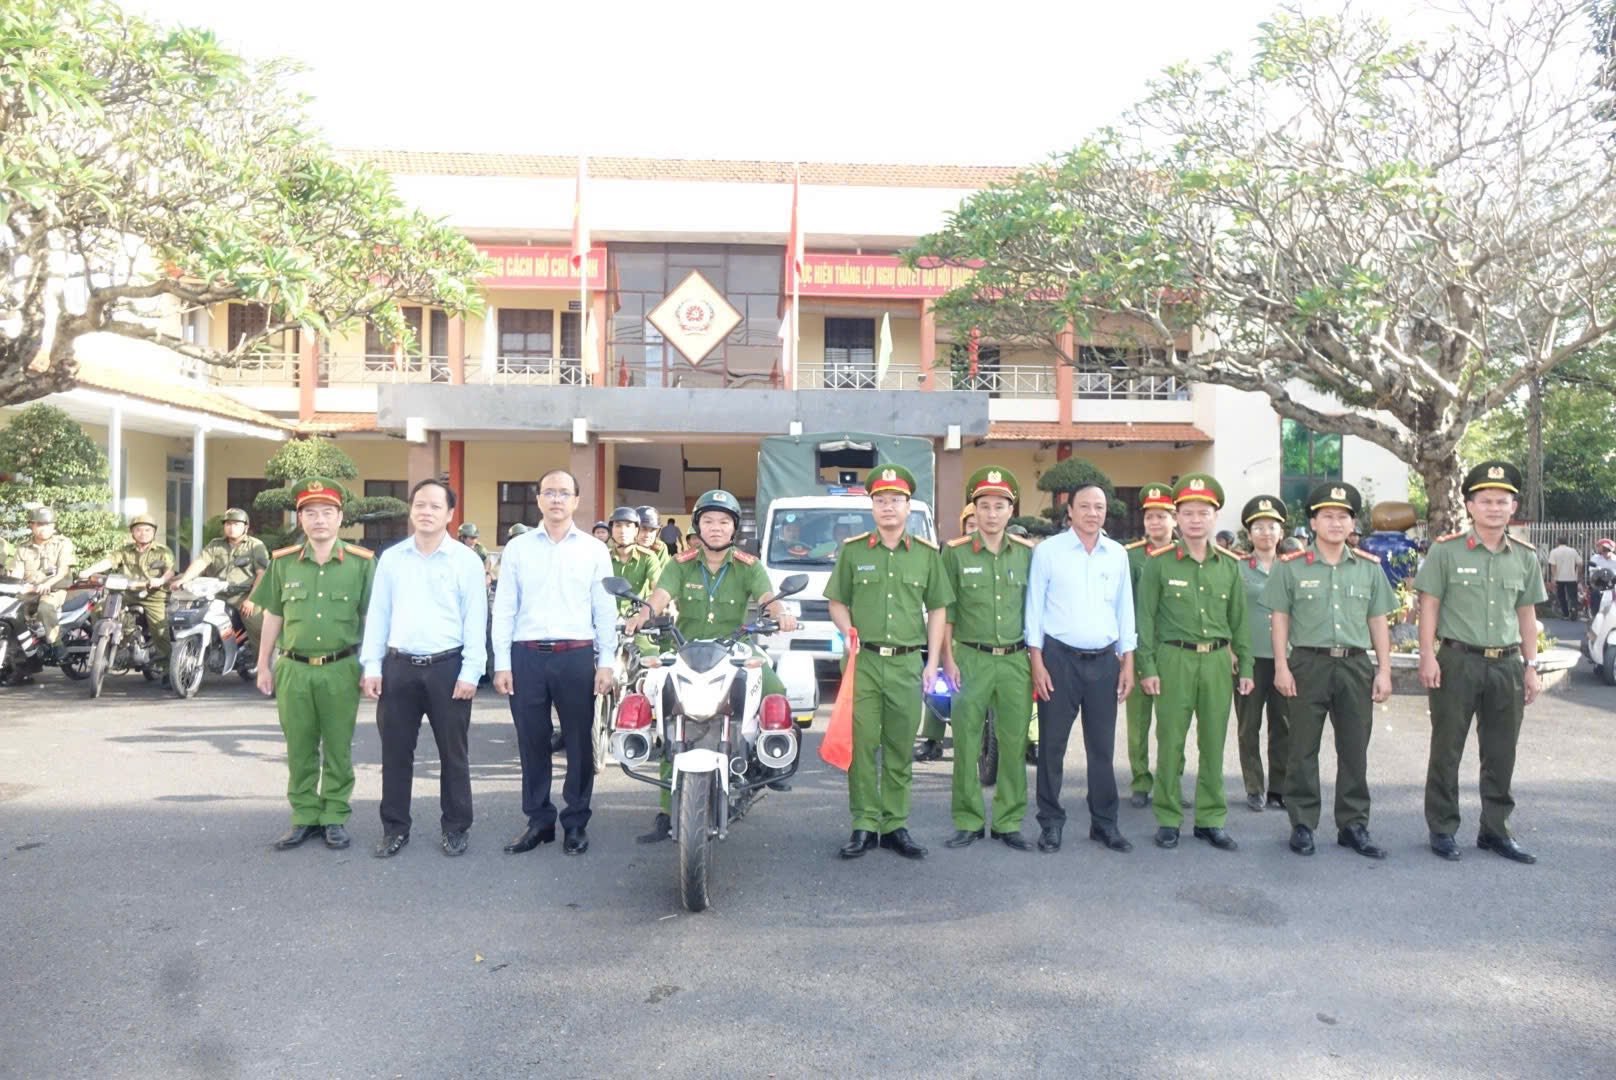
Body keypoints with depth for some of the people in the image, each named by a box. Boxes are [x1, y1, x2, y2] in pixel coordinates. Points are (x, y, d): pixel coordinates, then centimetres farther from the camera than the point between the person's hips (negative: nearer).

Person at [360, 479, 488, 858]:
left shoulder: (466, 560, -1)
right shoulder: (391, 558, 8)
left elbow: (475, 620, -3)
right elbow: (377, 614, 9)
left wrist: (470, 672, -9)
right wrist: (371, 666, 2)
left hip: (447, 667, -2)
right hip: (398, 666, 3)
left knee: (453, 753, 6)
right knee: (395, 752, 9)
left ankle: (455, 827, 18)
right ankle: (395, 827, 21)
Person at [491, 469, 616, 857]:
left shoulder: (594, 550, 6)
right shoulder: (518, 547, 8)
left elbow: (605, 610, 5)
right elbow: (504, 608, 6)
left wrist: (606, 662, -1)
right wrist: (501, 663, 0)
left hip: (577, 656, -1)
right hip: (527, 655, 1)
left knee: (579, 743, 5)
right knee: (532, 742, 7)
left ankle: (576, 822, 18)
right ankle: (538, 820, 20)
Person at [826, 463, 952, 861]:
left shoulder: (927, 553, 8)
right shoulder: (852, 550, 6)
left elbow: (938, 609, 11)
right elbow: (837, 602, 11)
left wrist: (933, 662, 5)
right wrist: (848, 631, -9)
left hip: (907, 663, 1)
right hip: (863, 661, -1)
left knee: (900, 750, 6)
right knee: (861, 746, -2)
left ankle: (895, 825, 16)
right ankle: (864, 825, 8)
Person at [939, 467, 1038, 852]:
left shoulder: (1027, 554, 7)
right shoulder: (956, 553, 1)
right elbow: (944, 611, 2)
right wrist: (948, 659, -3)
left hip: (1015, 661, 2)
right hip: (970, 659, -2)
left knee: (1014, 744, 5)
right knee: (966, 745, 2)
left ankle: (1008, 822, 17)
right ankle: (968, 823, 14)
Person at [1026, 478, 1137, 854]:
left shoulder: (1118, 555, 8)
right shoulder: (1048, 551, -3)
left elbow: (1125, 610, 12)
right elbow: (1034, 608, -3)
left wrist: (1127, 662, 8)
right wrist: (1037, 661, -8)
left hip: (1104, 660, 3)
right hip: (1059, 658, -3)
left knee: (1102, 747, 10)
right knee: (1052, 745, 3)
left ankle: (1104, 822, 21)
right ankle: (1051, 823, 15)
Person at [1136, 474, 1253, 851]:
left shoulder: (1229, 565, 9)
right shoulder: (1159, 563, -2)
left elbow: (1239, 620, 13)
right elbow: (1145, 618, -3)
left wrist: (1245, 667, 10)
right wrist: (1147, 667, -7)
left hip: (1217, 660, 3)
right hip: (1174, 660, -3)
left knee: (1214, 744, 9)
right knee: (1170, 743, 2)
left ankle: (1211, 820, 20)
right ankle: (1167, 819, 13)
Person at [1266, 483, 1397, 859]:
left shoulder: (1369, 568, 9)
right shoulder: (1291, 566, 1)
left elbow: (1378, 622, 11)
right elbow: (1280, 619, 0)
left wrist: (1384, 670, 6)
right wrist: (1281, 667, -7)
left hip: (1356, 665, 3)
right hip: (1308, 664, -3)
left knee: (1354, 750, 9)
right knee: (1303, 750, 3)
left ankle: (1353, 825, 20)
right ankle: (1302, 824, 13)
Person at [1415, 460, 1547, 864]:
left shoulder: (1525, 557, 7)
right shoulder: (1446, 550, -5)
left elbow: (1526, 614, 12)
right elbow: (1429, 605, -5)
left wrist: (1530, 666, 10)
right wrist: (1427, 656, -11)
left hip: (1507, 665, 4)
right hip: (1458, 662, -4)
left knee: (1501, 753, 11)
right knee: (1447, 750, 4)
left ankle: (1495, 830, 24)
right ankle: (1442, 829, 15)